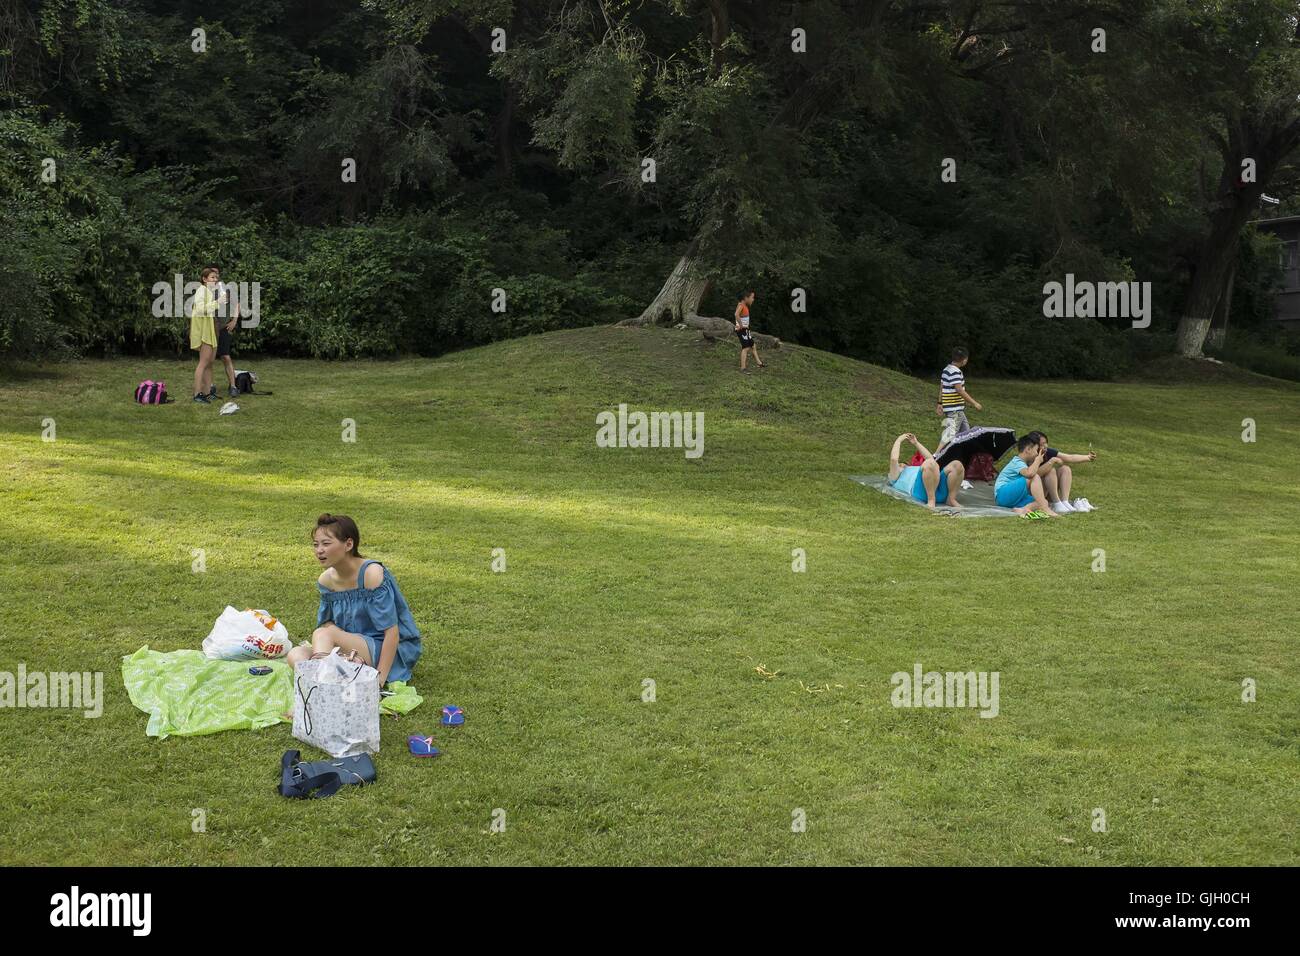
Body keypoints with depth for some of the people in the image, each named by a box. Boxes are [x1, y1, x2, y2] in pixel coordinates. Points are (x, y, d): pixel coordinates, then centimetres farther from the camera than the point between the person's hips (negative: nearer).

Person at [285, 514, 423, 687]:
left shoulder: (372, 574, -18)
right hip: (354, 651, 7)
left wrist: (379, 678, -24)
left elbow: (392, 631, -20)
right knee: (296, 654, -15)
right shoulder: (325, 580, 4)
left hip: (393, 653, -7)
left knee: (322, 633, -26)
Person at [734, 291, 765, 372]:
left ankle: (759, 363, 24)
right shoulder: (741, 305, -16)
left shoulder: (745, 306, 13)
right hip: (741, 330, -10)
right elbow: (736, 314, -35)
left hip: (745, 329, 10)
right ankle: (743, 368, -15)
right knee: (746, 347, -13)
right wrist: (741, 325, -28)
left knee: (753, 346, 15)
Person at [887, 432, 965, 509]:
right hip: (921, 490, -5)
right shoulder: (895, 477, 30)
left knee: (957, 465, -21)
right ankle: (931, 501, -32)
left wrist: (916, 443, 44)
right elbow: (893, 459, 13)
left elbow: (930, 458, 43)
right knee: (930, 463, -35)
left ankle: (951, 499, -16)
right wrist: (899, 440, 24)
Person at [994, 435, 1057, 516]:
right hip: (1003, 495, -9)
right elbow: (1030, 473, -32)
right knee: (1034, 478, -26)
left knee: (1044, 502, -9)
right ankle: (1045, 509, -33)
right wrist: (1038, 461, -13)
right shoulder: (1017, 462, -9)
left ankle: (1022, 509, -34)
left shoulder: (1021, 462, 20)